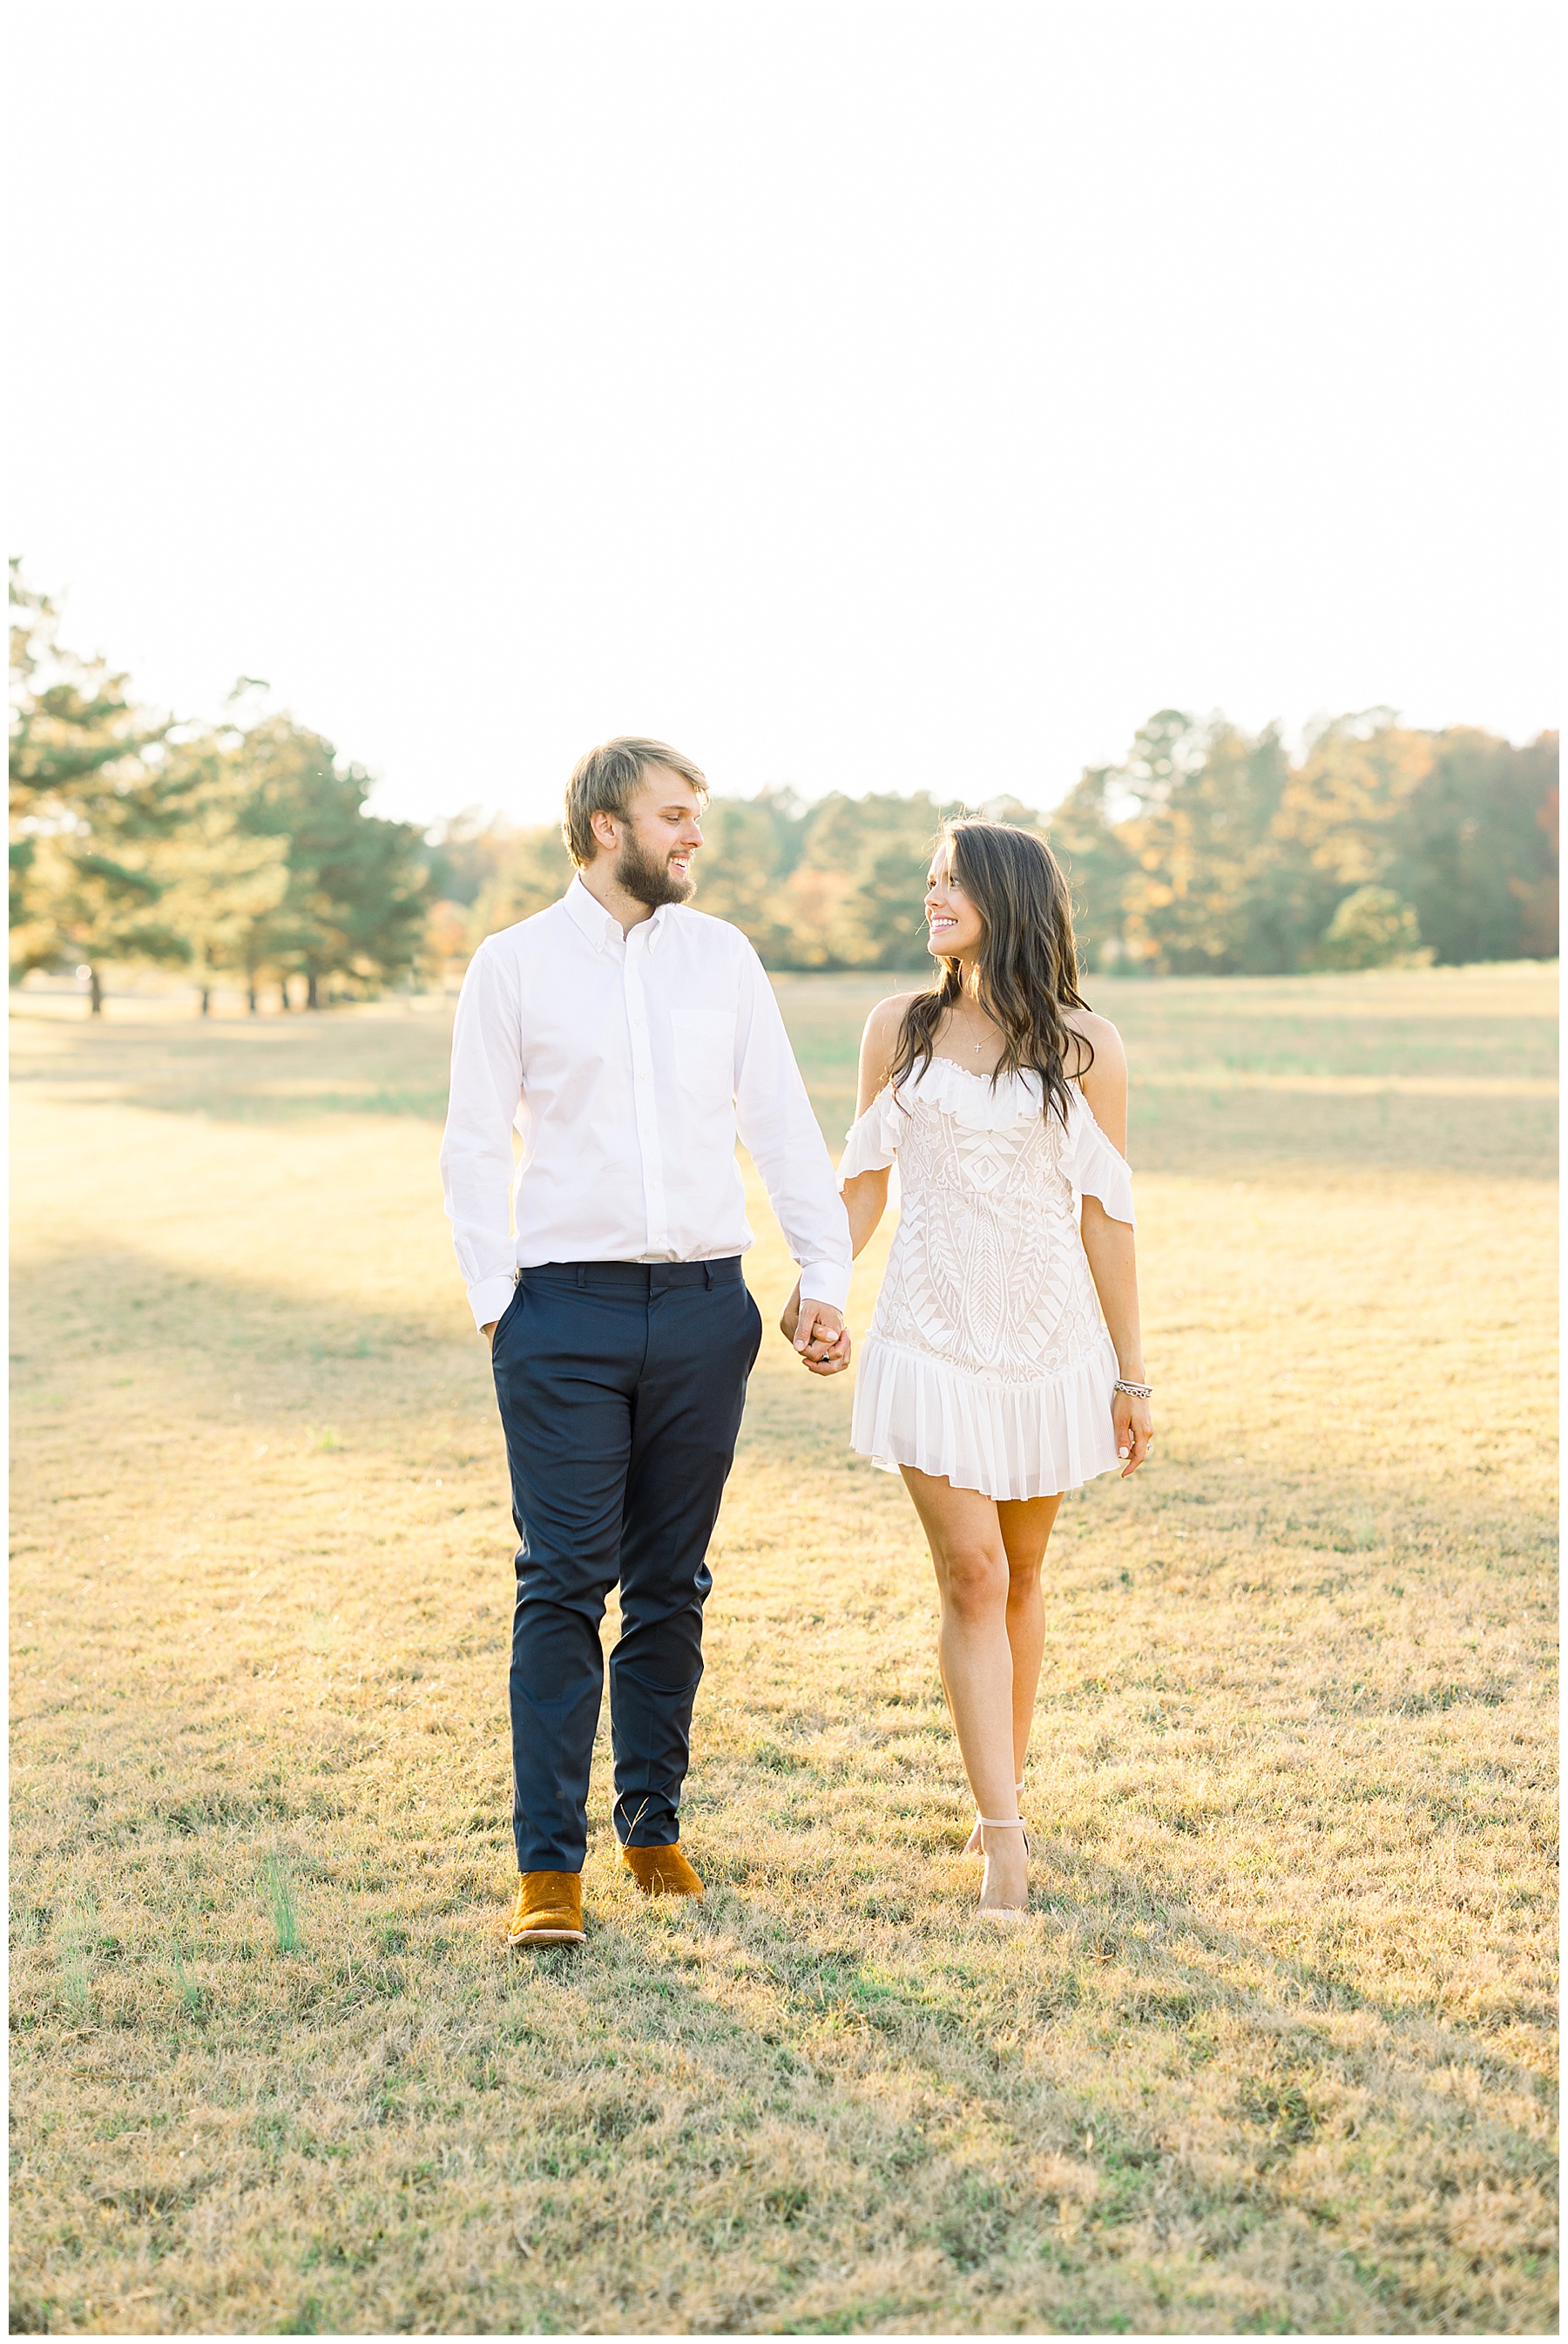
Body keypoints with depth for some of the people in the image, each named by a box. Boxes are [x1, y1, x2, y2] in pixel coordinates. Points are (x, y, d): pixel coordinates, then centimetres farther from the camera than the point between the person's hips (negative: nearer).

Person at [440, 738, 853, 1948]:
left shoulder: (721, 954, 9)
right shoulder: (515, 964, 2)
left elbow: (783, 1125, 9)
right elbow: (476, 1145, 3)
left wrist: (827, 1279, 2)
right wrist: (495, 1300, -5)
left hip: (703, 1306, 3)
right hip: (569, 1313, -3)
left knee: (672, 1585, 10)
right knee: (564, 1585, -3)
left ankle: (655, 1826, 22)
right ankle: (549, 1862, 3)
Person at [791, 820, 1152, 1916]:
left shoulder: (1087, 1047, 0)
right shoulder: (901, 1029, 3)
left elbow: (1106, 1216, 1)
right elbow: (865, 1180, 9)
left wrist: (1132, 1375, 2)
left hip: (1050, 1337, 0)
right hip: (932, 1340, 0)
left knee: (1021, 1575, 12)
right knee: (971, 1576, -7)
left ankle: (1006, 1789, 31)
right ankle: (1005, 1841, -6)